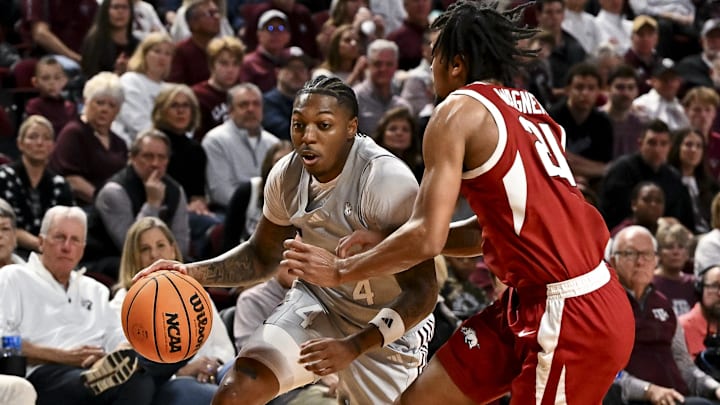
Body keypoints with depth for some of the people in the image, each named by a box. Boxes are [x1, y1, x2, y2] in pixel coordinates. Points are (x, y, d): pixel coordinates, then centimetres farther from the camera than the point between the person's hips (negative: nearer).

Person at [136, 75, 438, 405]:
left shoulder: (388, 181, -30)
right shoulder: (287, 174, -11)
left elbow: (422, 290, -30)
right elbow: (262, 255, 8)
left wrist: (354, 346, -42)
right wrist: (192, 273, -10)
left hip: (389, 323, -4)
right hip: (319, 301, 4)